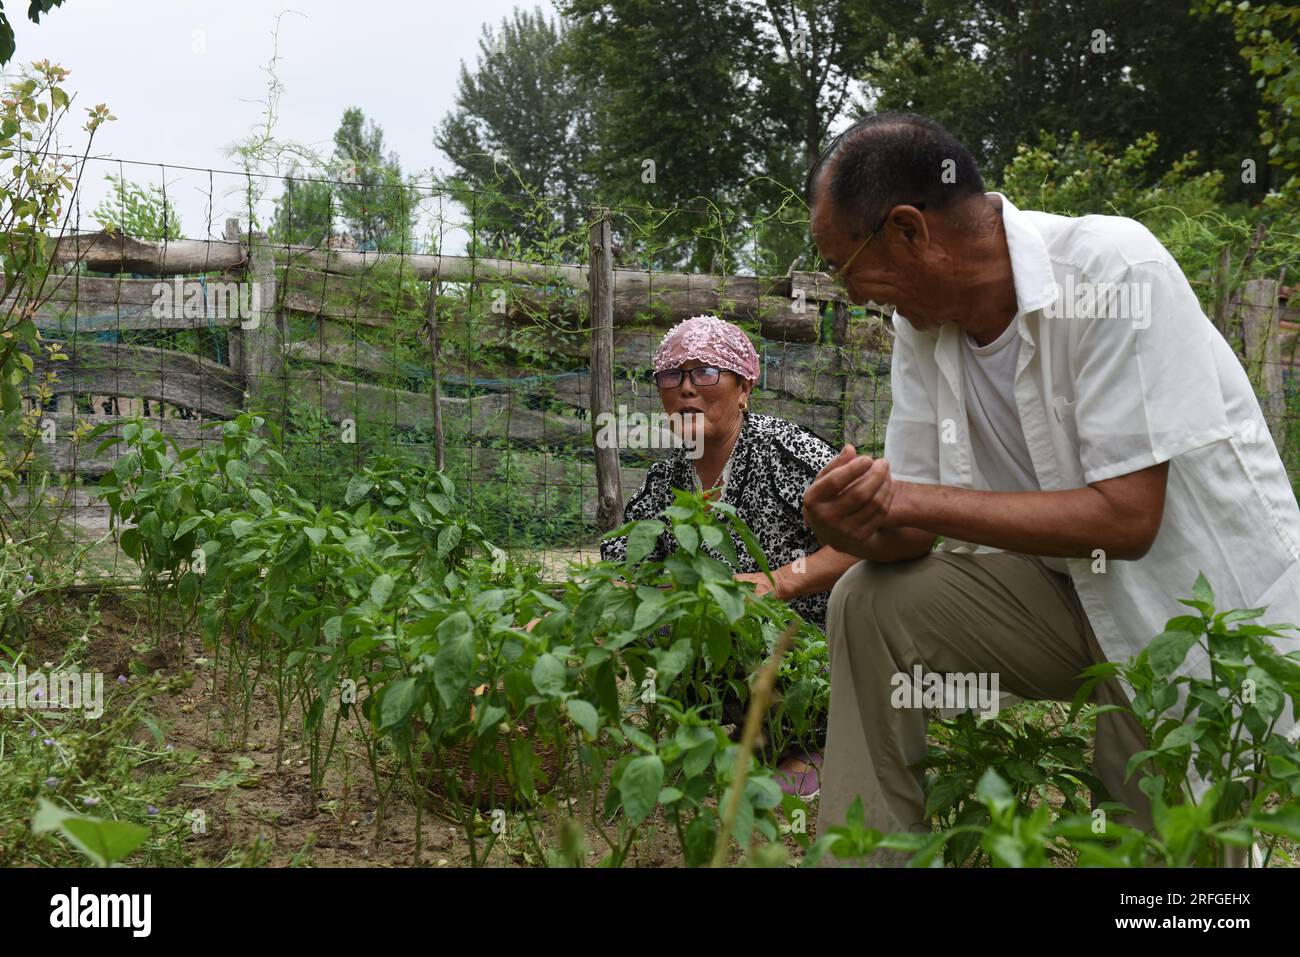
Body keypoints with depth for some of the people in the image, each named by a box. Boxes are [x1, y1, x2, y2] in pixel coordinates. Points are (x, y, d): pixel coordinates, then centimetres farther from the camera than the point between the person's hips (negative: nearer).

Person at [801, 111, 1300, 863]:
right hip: (1076, 591, 6)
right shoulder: (922, 320, -4)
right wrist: (863, 525, -27)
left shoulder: (1114, 271, -24)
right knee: (872, 605, -11)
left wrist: (909, 499, -27)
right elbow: (915, 525, -2)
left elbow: (1125, 518, -27)